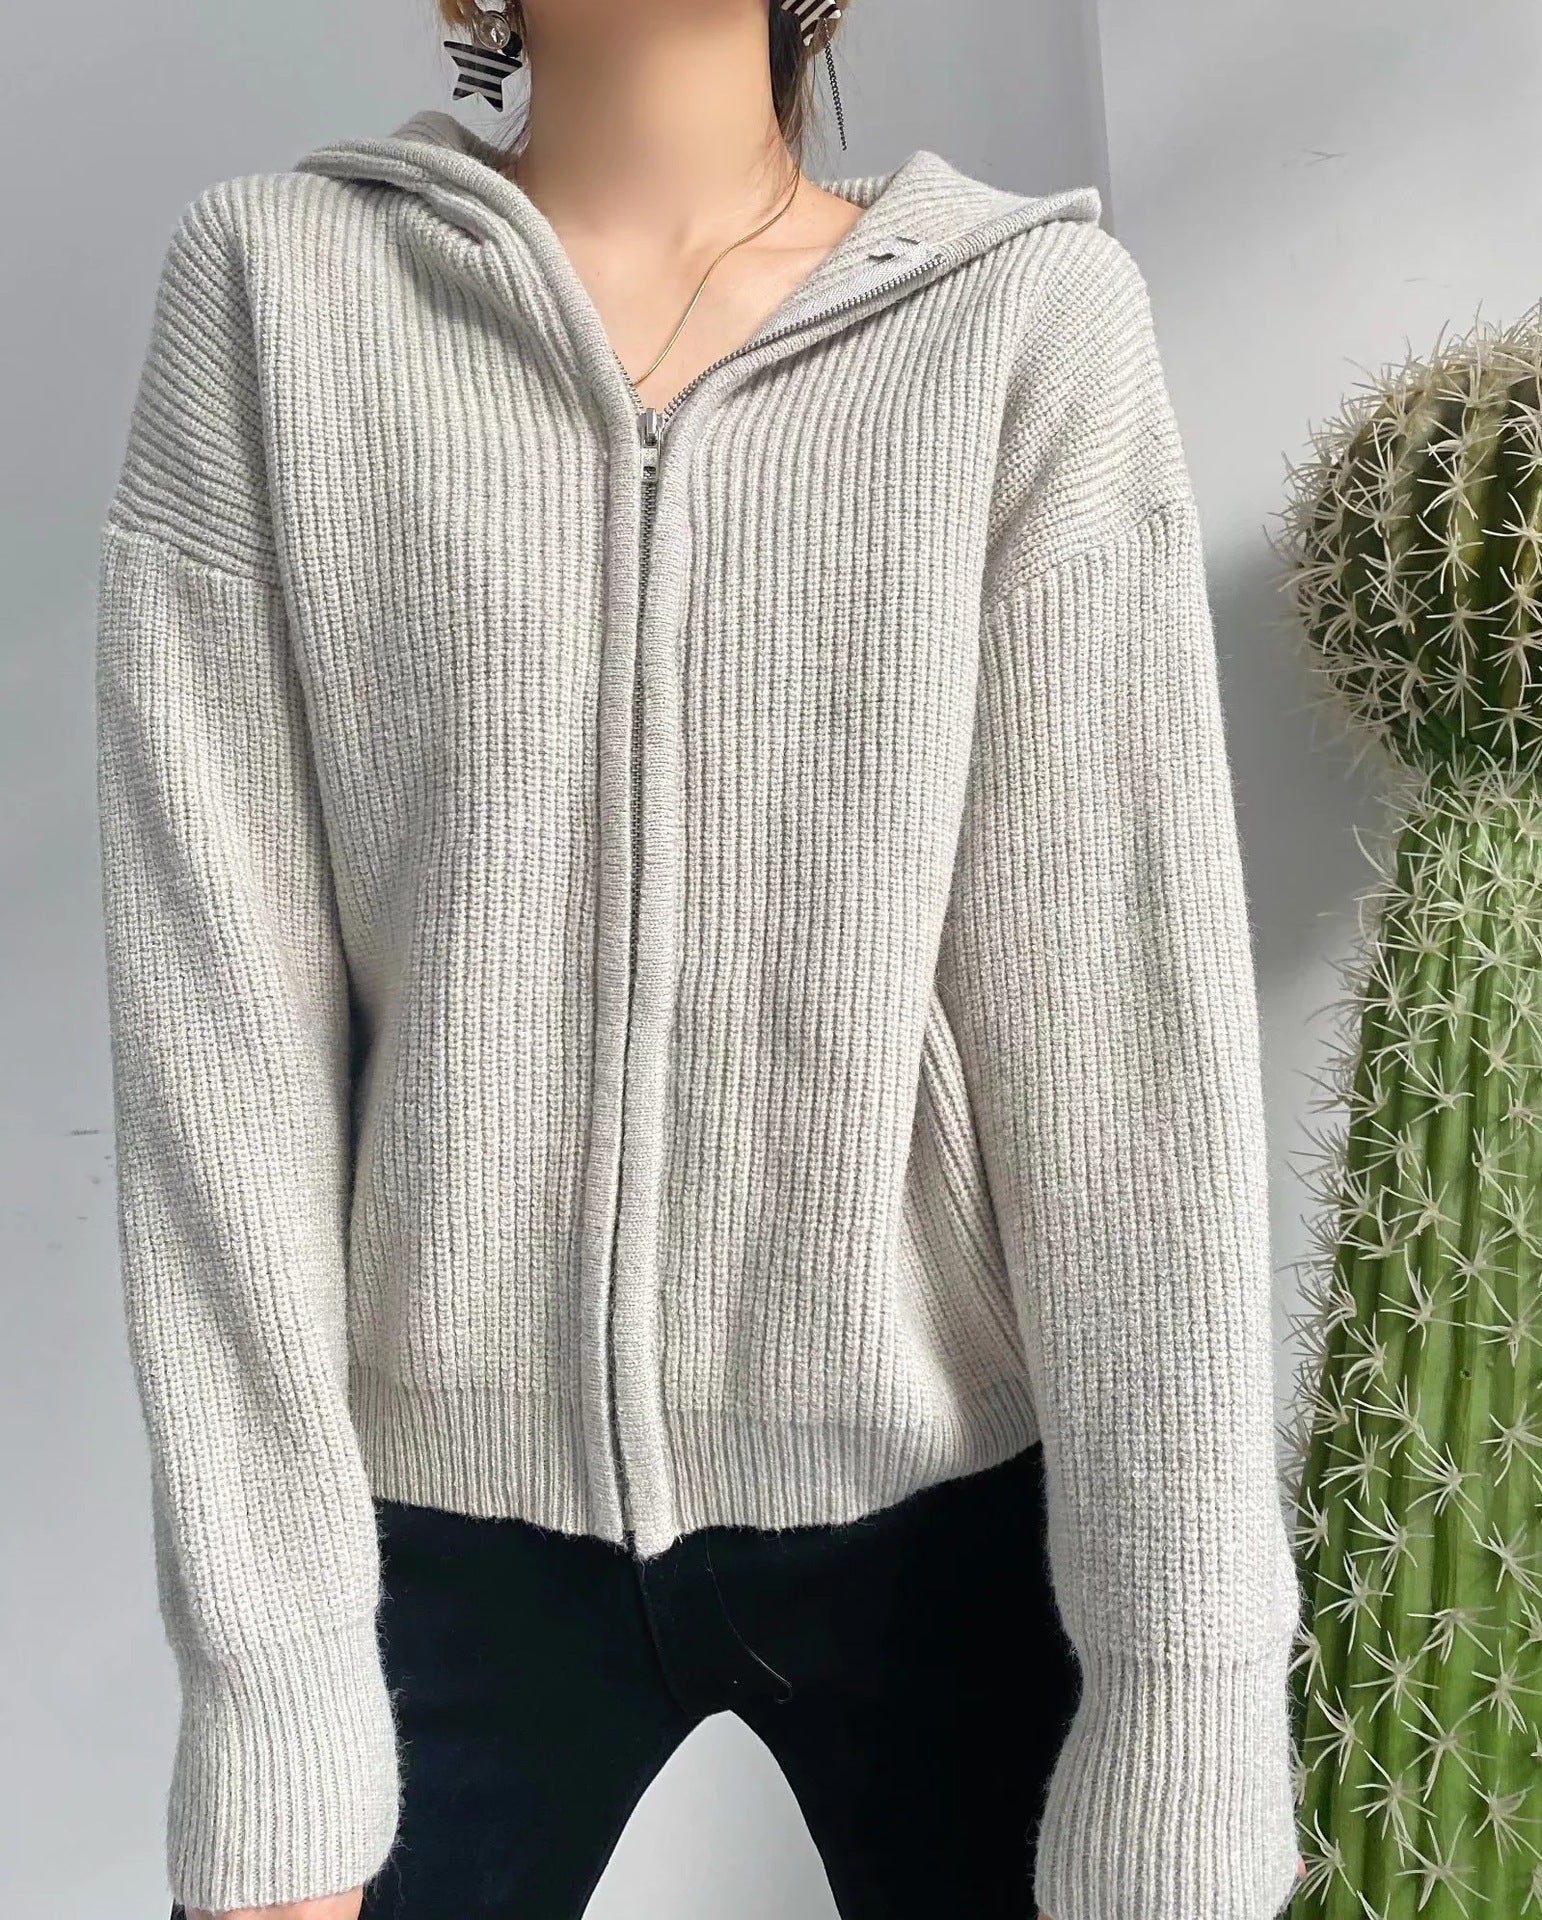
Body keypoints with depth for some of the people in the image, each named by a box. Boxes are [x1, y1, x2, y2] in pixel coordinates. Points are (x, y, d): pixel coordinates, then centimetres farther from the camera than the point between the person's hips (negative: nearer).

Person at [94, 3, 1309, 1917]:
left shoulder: (1039, 311, -5)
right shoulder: (270, 285, -3)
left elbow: (1133, 1023, -10)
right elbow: (215, 1000, -8)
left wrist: (1183, 1720, -11)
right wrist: (270, 1701, -9)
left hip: (941, 1498, 1)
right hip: (446, 1509, 1)